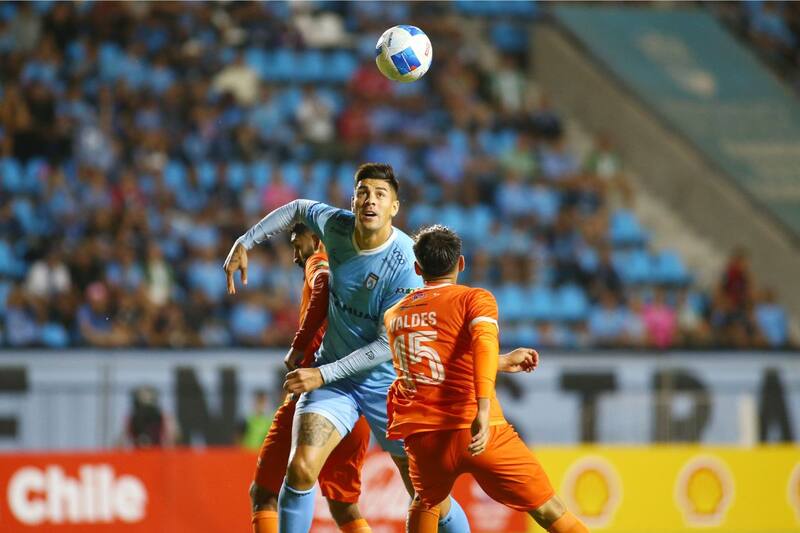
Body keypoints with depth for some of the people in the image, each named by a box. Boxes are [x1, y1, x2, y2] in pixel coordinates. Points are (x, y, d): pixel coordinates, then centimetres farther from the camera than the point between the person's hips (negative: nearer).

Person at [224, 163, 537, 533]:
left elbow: (389, 345, -21)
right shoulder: (336, 225, -8)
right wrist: (245, 243, 13)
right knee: (300, 469, -20)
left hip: (389, 382, -3)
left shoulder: (406, 264, -23)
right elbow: (297, 209, 16)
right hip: (333, 376, 3)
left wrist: (323, 374, -23)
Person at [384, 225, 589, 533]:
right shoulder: (474, 298, 4)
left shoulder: (393, 315, 21)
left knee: (426, 503, 34)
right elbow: (484, 342, -18)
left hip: (421, 435, 4)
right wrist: (483, 409, -30)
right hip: (480, 434, -4)